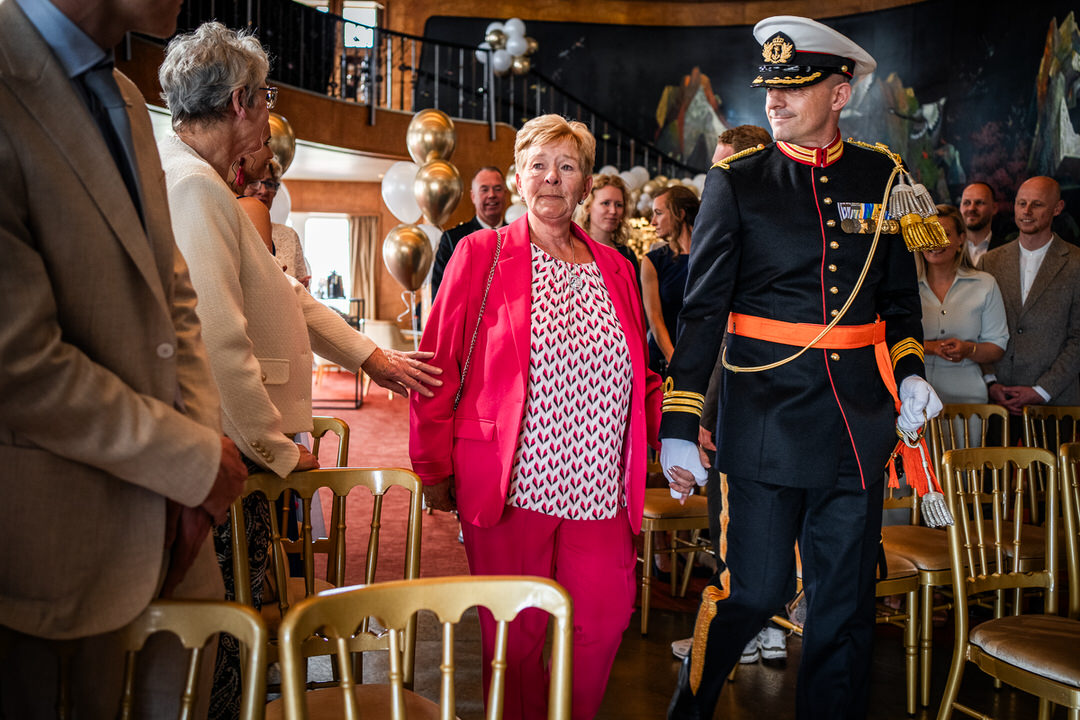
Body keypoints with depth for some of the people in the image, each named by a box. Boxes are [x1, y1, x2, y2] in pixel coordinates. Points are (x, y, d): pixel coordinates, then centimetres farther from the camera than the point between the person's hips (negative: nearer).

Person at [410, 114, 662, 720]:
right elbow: (439, 367, 0)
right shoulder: (483, 254, 1)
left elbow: (639, 379, 20)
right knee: (516, 632, 5)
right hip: (511, 483, -4)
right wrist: (434, 469, -3)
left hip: (599, 486, 4)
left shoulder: (613, 266, 14)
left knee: (603, 624, 4)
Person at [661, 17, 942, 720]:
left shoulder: (883, 176, 8)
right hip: (766, 418, -3)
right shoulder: (736, 183, -1)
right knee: (755, 590, 2)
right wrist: (679, 426, -7)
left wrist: (908, 371, 1)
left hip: (858, 423, 3)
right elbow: (702, 311, -2)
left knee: (845, 600, 9)